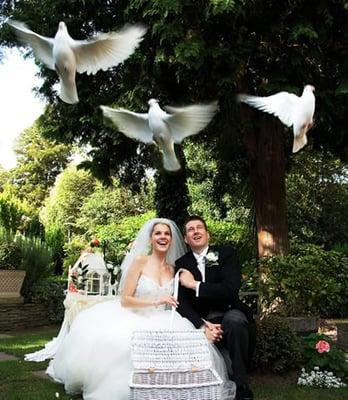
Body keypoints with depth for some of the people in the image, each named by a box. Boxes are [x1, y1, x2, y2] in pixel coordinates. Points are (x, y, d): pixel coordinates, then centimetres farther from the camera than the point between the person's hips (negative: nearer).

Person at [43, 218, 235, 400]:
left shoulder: (173, 269, 10)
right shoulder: (140, 261, -3)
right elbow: (125, 300, -9)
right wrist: (155, 302, -21)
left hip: (160, 324, 4)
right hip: (133, 320, -3)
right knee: (114, 342, -35)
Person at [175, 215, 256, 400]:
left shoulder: (226, 253, 0)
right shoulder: (181, 264, 6)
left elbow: (230, 290, -14)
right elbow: (181, 303, -2)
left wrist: (194, 284, -13)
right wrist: (203, 326, -20)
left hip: (230, 315, -1)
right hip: (202, 323, 1)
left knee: (234, 319, -36)